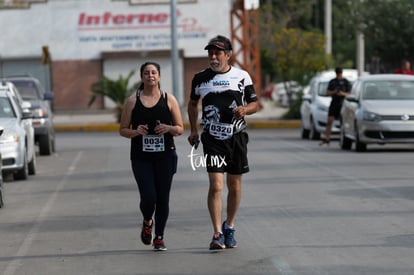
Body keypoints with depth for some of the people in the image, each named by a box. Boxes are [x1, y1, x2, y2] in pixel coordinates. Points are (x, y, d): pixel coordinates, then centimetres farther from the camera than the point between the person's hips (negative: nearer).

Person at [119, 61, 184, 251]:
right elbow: (123, 130, 7)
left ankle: (159, 237, 17)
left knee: (162, 198, 1)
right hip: (141, 157, -1)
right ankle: (147, 223, 22)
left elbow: (180, 129, 7)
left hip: (165, 156, 1)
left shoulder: (169, 99, 4)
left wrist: (169, 128, -14)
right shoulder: (133, 101, 3)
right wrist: (135, 132, -14)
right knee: (148, 197, -11)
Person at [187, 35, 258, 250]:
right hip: (212, 138, -1)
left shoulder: (241, 76, 2)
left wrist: (245, 109, -14)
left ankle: (229, 227, 28)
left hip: (237, 137, 1)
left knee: (234, 185, 10)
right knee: (216, 186, -13)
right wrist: (193, 130, 11)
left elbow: (254, 104, 9)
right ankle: (218, 234, -13)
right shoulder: (200, 78, 4)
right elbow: (192, 104, 20)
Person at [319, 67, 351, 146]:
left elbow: (349, 94, -1)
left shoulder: (346, 82, 2)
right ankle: (326, 140, -5)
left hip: (342, 104, -3)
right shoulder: (332, 81, 13)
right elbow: (328, 92, 12)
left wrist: (343, 93, -20)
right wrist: (333, 92, -9)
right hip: (334, 103, 3)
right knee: (329, 121, -4)